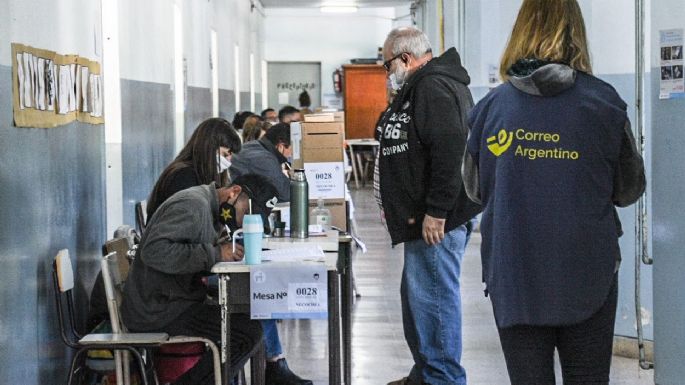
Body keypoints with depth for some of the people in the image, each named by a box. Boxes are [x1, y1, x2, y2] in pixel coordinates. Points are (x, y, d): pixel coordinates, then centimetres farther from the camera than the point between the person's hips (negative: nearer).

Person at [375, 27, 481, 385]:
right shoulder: (420, 87, 19)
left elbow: (449, 151, -25)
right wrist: (395, 204, 26)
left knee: (434, 297, -7)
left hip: (436, 221, -11)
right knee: (417, 296, 18)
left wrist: (436, 212, -24)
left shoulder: (435, 87, -16)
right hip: (422, 219, 11)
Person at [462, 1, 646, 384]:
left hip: (514, 276, 1)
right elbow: (630, 188, 4)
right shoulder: (603, 102, -7)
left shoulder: (491, 106, -3)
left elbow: (476, 188, 10)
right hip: (587, 276, -1)